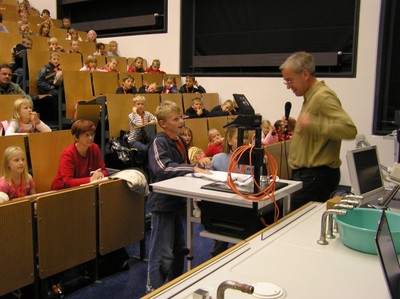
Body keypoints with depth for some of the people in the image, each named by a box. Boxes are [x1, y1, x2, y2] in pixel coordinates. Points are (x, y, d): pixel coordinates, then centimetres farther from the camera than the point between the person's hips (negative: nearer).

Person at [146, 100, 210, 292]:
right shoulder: (159, 143, -16)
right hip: (163, 203, -9)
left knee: (179, 249, 19)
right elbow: (163, 169, -32)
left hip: (177, 201, 9)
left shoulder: (180, 141, 10)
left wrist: (198, 166, 6)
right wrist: (192, 169, -33)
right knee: (162, 254, -2)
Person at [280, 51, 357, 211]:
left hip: (316, 176, -9)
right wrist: (295, 126, 12)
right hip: (308, 173, 10)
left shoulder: (323, 96, -14)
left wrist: (312, 124, -33)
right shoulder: (311, 96, 16)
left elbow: (349, 129, -26)